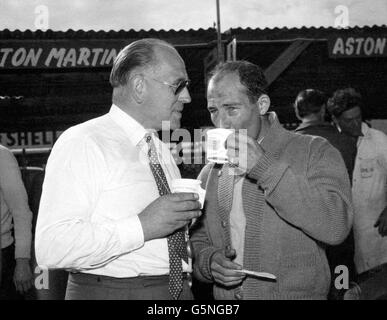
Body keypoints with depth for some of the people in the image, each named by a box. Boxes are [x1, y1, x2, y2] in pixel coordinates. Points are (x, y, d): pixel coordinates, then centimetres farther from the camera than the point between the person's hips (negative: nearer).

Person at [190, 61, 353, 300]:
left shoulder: (314, 152, -9)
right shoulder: (210, 173, 4)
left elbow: (336, 226, -23)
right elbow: (198, 239, 10)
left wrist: (265, 168, -26)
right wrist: (209, 262, -12)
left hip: (296, 293, -3)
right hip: (224, 296, 4)